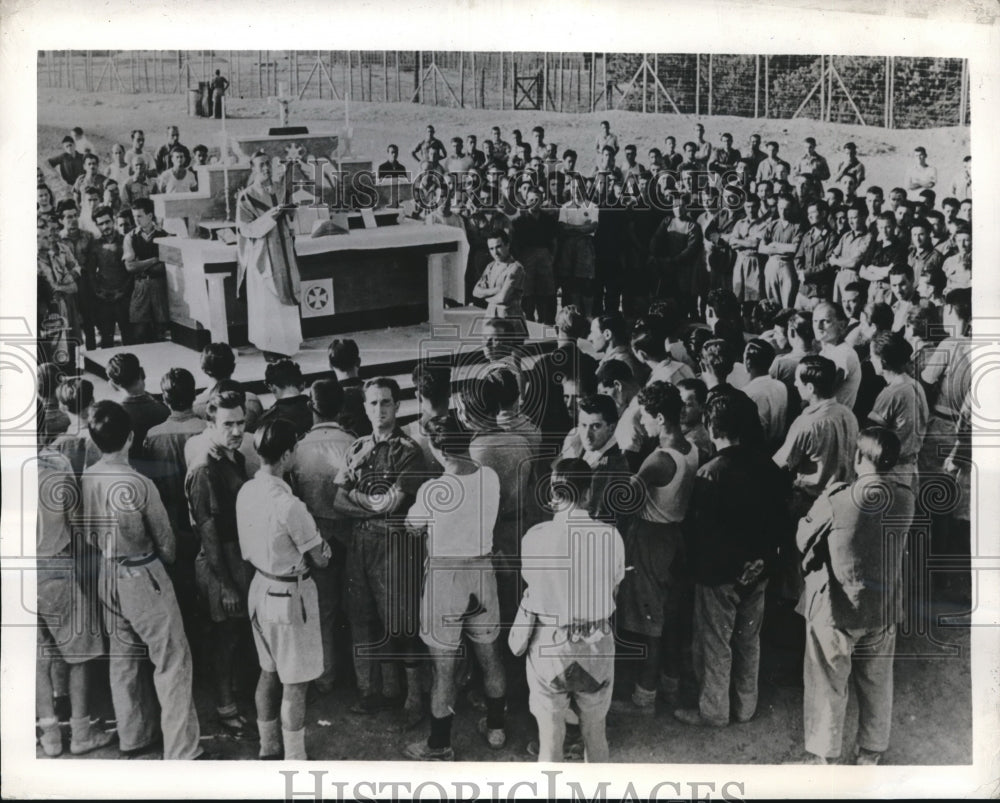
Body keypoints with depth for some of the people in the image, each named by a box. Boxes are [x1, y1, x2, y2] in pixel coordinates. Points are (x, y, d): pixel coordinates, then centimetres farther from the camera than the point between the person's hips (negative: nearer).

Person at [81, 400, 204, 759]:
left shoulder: (84, 481, -6)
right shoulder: (139, 484, -23)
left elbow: (90, 535, 6)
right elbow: (165, 541, -10)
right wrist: (166, 559, 11)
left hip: (107, 577, 7)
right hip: (144, 577, -7)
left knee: (123, 657, 19)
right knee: (172, 661, 1)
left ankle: (133, 736, 33)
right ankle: (182, 750, 3)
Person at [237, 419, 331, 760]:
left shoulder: (246, 491, -5)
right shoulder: (289, 505, -27)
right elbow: (320, 559, -15)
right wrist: (322, 550, 6)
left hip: (261, 588, 8)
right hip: (290, 596, -8)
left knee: (269, 672, 22)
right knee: (295, 683, 5)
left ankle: (269, 748, 36)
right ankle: (294, 763, 16)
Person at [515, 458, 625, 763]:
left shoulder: (535, 537, -16)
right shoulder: (610, 536, -13)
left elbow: (531, 584, 0)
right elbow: (613, 591, 1)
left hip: (548, 646, -1)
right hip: (598, 646, 2)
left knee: (550, 740, 14)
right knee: (595, 734, 22)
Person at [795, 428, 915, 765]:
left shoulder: (837, 500, -23)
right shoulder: (905, 499, -9)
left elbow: (804, 540, -8)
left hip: (835, 609, -4)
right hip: (884, 608, 4)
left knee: (828, 687, 13)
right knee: (876, 684, 22)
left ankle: (823, 757, 26)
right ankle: (871, 752, 37)